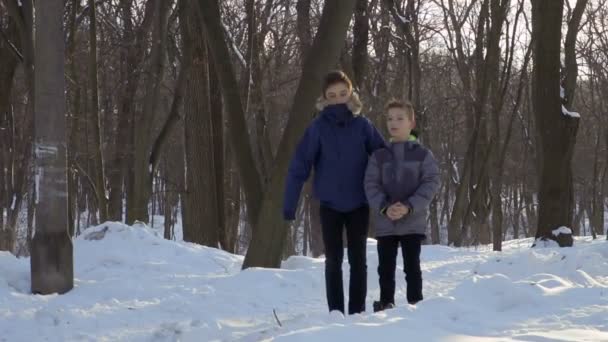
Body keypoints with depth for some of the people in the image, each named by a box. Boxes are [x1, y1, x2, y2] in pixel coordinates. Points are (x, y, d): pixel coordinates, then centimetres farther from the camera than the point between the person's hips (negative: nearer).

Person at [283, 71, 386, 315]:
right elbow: (299, 166, -9)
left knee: (358, 260, 4)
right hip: (330, 205, -1)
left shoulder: (362, 125, -4)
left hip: (358, 205, 1)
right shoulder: (318, 127, -8)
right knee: (333, 261, 6)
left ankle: (357, 313, 12)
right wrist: (289, 204, -13)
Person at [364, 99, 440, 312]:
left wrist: (409, 206, -18)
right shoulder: (379, 156, 5)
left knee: (412, 266, 0)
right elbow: (371, 185, 1)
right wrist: (384, 207, -17)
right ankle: (386, 305, 16)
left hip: (413, 222, -2)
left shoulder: (423, 155, 0)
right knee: (386, 268, 6)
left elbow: (431, 184, -6)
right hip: (385, 223, 2)